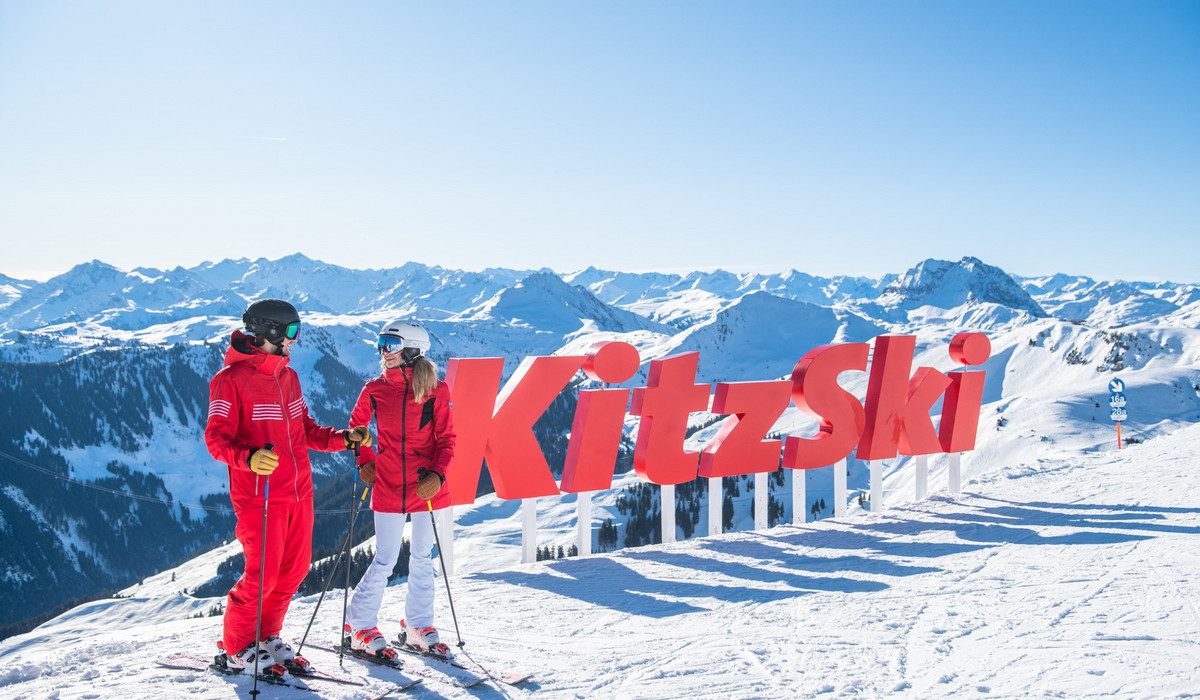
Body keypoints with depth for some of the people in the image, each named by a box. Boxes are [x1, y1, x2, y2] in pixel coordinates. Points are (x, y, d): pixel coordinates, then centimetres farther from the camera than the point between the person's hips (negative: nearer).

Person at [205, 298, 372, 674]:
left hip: (299, 491, 8)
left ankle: (267, 638, 29)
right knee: (262, 575, -4)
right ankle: (236, 648, 17)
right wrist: (249, 458, -31)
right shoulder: (231, 379, -9)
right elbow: (216, 438, -13)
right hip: (259, 495, -7)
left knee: (294, 570, 11)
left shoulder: (288, 376, 14)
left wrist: (344, 438, 7)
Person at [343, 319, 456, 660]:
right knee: (385, 559, 0)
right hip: (388, 485, -1)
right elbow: (356, 426, 16)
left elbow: (446, 439, -3)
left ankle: (418, 626, 26)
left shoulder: (435, 391, -4)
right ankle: (359, 627, 17)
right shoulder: (375, 389, 0)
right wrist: (364, 461, 4)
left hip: (427, 486, 1)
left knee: (423, 556, 11)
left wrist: (437, 475, -17)